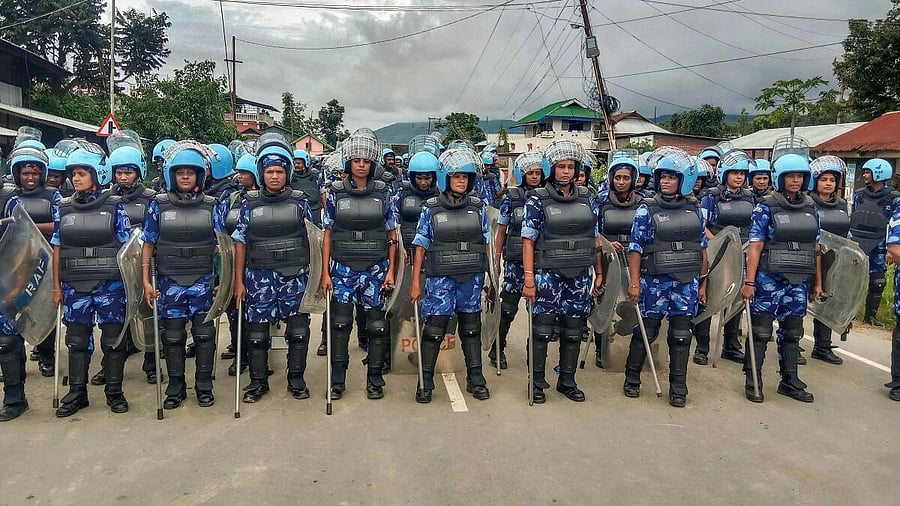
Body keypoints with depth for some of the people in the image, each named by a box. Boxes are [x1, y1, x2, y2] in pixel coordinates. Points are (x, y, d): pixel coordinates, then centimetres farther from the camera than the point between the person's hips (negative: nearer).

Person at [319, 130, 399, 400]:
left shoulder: (385, 194, 2)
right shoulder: (336, 193, 2)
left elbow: (392, 236, 5)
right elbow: (327, 235, 4)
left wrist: (391, 271, -2)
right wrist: (325, 272, -1)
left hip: (376, 269, 0)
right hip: (343, 269, 0)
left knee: (377, 325, 5)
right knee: (340, 324, 5)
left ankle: (374, 379, 19)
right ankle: (337, 380, 19)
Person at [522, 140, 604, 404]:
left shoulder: (587, 199, 8)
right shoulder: (537, 200, -4)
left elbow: (595, 239, 13)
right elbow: (528, 241, -7)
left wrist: (599, 273, 13)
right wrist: (529, 278, -13)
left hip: (580, 276, 4)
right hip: (548, 275, -4)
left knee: (573, 332, 11)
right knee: (542, 330, 1)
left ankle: (567, 381, 25)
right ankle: (537, 382, 16)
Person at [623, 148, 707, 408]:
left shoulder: (694, 210, 8)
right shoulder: (647, 209, -3)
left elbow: (701, 247, 13)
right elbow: (635, 248, -6)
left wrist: (702, 283, 12)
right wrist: (634, 282, -12)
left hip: (687, 282, 3)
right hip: (655, 281, -3)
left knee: (681, 335, 6)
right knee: (646, 332, 7)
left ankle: (678, 388, 17)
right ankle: (632, 379, 23)